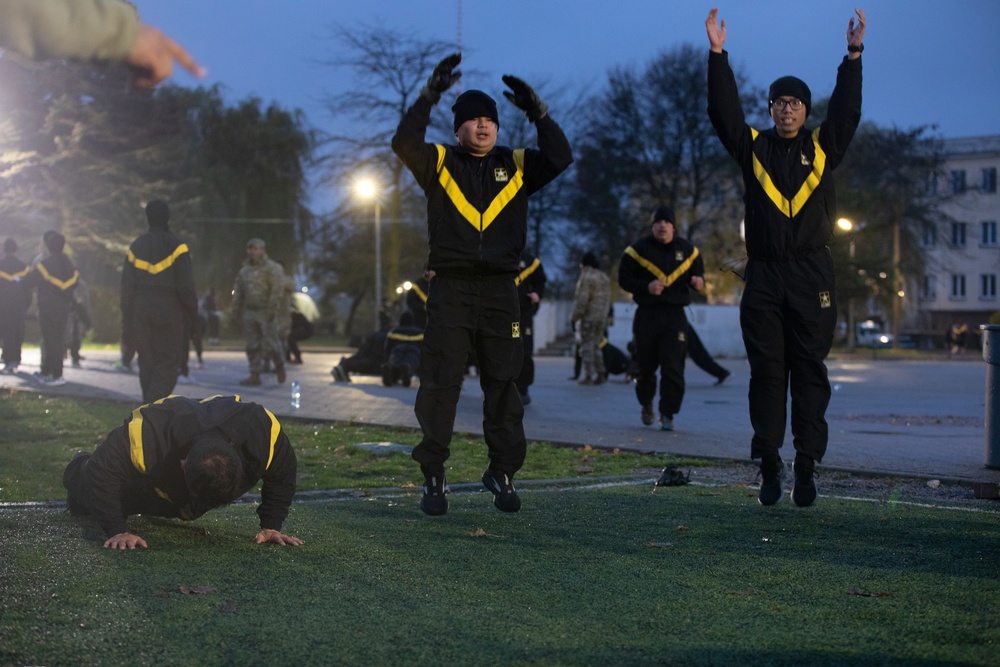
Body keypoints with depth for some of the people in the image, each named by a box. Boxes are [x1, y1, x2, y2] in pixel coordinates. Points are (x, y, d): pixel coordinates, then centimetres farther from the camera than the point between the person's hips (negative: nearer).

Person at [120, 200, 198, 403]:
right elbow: (186, 287, -10)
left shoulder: (135, 247, 6)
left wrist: (127, 320, 11)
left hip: (140, 312, 4)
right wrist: (192, 314, 2)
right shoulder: (176, 246, -7)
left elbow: (127, 287, 6)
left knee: (147, 364, 13)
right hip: (168, 312, -4)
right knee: (168, 364, -3)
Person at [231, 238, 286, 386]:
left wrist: (272, 310, -19)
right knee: (252, 345, 5)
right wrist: (236, 311, 13)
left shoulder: (273, 269, -5)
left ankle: (279, 366, 19)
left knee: (270, 342, -6)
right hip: (249, 312, 6)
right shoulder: (244, 271, 15)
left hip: (266, 313, -6)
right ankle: (255, 375, 8)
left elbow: (277, 291, -13)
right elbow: (238, 292, 18)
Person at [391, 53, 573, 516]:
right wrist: (431, 94, -16)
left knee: (502, 384, 6)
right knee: (440, 383, -3)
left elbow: (561, 157, -2)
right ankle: (433, 477, 4)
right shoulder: (439, 164, 6)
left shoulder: (516, 167, 12)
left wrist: (537, 112, -8)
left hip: (499, 290, 2)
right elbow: (404, 142, -11)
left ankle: (502, 471, 18)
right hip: (450, 289, -2)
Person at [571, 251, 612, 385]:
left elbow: (581, 300, -17)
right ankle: (601, 374, 11)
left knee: (587, 346, -4)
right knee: (596, 346, 14)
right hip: (602, 317, 7)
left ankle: (588, 375, -6)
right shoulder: (605, 277, 13)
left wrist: (575, 317, -11)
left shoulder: (586, 277, -12)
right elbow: (608, 299, 14)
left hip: (588, 317, -7)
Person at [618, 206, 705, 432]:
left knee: (673, 366, -10)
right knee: (645, 365, 9)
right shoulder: (639, 249, -1)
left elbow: (698, 271, 17)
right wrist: (646, 287, -18)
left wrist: (698, 281, -8)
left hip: (675, 315, 0)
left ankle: (667, 415, -5)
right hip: (647, 314, 0)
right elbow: (624, 278, -1)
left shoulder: (687, 249, 6)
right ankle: (647, 405, 35)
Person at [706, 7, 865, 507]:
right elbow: (724, 112, 1)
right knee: (766, 372, 1)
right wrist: (718, 54, -6)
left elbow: (846, 110, 1)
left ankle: (807, 466, 2)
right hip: (764, 277, 1)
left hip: (811, 277, -1)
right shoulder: (754, 148, 10)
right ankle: (769, 464, 7)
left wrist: (853, 55, -6)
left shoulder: (822, 148, 10)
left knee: (810, 371, -1)